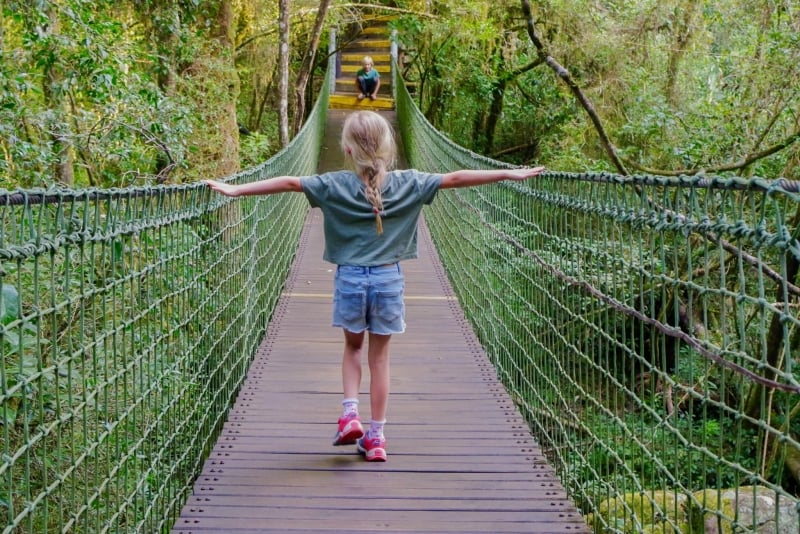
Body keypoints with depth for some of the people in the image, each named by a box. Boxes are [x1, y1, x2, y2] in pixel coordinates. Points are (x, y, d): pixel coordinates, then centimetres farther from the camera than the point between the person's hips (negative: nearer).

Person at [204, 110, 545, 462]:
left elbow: (289, 183, -10)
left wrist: (235, 190, -8)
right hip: (388, 278, 1)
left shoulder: (335, 185, -7)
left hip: (350, 278, 0)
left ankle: (350, 412, 4)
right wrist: (510, 174, 3)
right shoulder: (408, 184, -4)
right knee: (379, 357, 10)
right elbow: (455, 179, -3)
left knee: (353, 346, 22)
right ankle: (376, 437, 14)